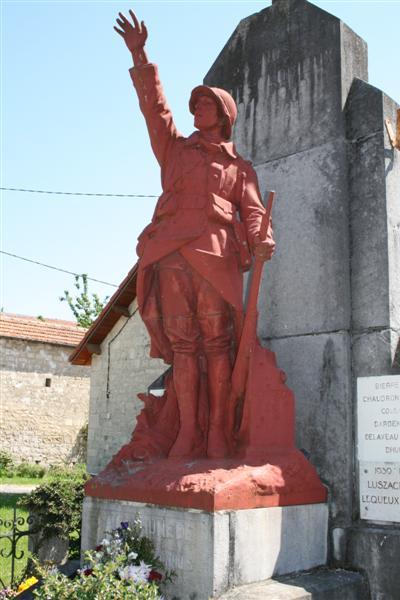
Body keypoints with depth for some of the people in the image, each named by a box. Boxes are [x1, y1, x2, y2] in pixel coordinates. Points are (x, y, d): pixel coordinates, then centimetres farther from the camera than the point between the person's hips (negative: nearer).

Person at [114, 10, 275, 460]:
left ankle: (217, 429, -3)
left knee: (217, 342, -7)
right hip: (172, 253, 1)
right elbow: (154, 106, 13)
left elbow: (252, 209, 7)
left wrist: (261, 239, -14)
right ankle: (187, 430, -1)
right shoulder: (175, 149, 25)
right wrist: (139, 56, 3)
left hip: (216, 254, -1)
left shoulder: (239, 167, 21)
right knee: (182, 342, -3)